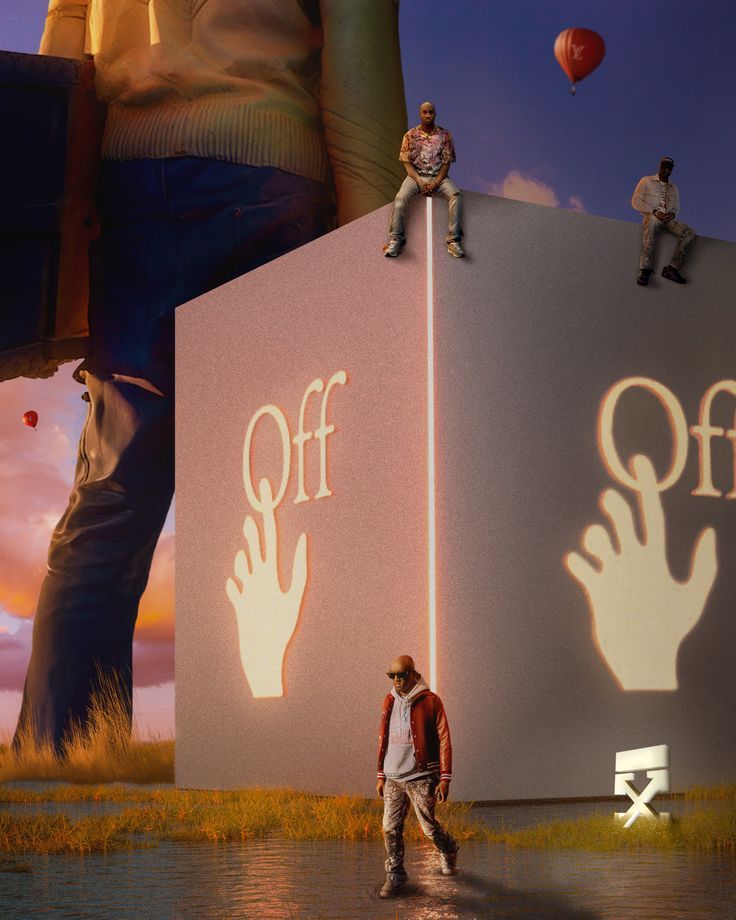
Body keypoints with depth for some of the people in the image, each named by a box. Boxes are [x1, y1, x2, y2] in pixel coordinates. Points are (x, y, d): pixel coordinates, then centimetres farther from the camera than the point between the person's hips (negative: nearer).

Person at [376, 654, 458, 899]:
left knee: (429, 826, 5)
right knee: (390, 828, 1)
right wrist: (381, 775, 15)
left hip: (420, 777, -5)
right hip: (392, 778, 5)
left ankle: (448, 852, 35)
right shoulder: (389, 702, 8)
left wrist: (445, 778, -12)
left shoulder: (430, 701, -9)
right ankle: (395, 876, 12)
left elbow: (444, 741, -9)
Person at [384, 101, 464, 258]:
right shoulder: (410, 136, 2)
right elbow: (407, 163, 0)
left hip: (439, 176, 0)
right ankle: (396, 239, -27)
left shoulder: (445, 135, 2)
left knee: (456, 194, -29)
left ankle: (453, 240, -31)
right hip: (416, 175, 0)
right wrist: (420, 182, -16)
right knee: (401, 197, -30)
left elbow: (446, 162, 0)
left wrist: (435, 183, -15)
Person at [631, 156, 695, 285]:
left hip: (668, 219, 5)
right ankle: (645, 269, -53)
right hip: (652, 216, -5)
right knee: (651, 222, -44)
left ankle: (672, 268, -32)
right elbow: (636, 201, 1)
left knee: (689, 233, -23)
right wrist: (655, 212, -12)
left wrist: (672, 214, -7)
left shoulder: (673, 188, 26)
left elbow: (676, 207, 21)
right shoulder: (646, 181, 11)